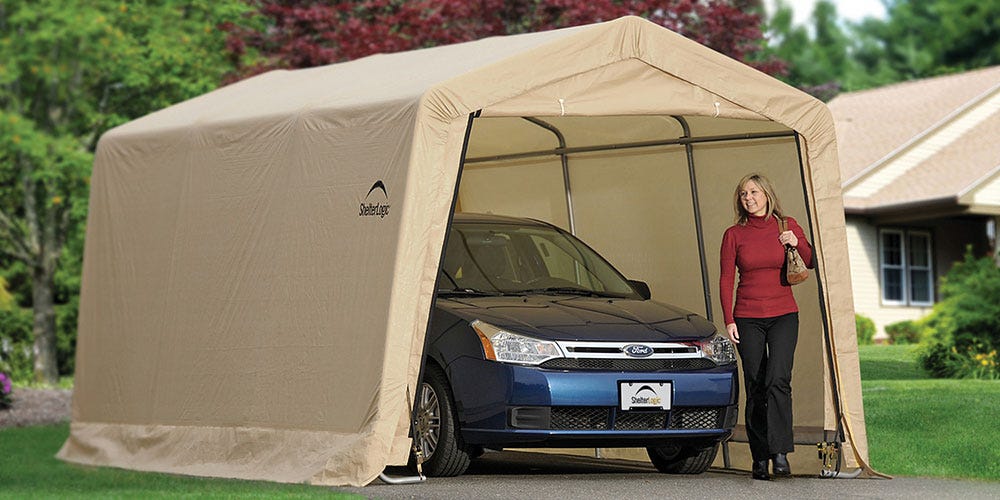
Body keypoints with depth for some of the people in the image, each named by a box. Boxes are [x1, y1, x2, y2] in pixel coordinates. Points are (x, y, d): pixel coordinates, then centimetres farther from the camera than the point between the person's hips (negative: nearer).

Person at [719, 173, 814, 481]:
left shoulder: (787, 226, 4)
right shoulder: (734, 235, 1)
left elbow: (813, 264, 10)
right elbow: (726, 280, 3)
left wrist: (798, 243, -9)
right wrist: (729, 320, -4)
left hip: (784, 315, 0)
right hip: (748, 318, 0)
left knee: (778, 379, -18)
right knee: (755, 388, 0)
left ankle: (780, 452, -19)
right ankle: (760, 459, 6)